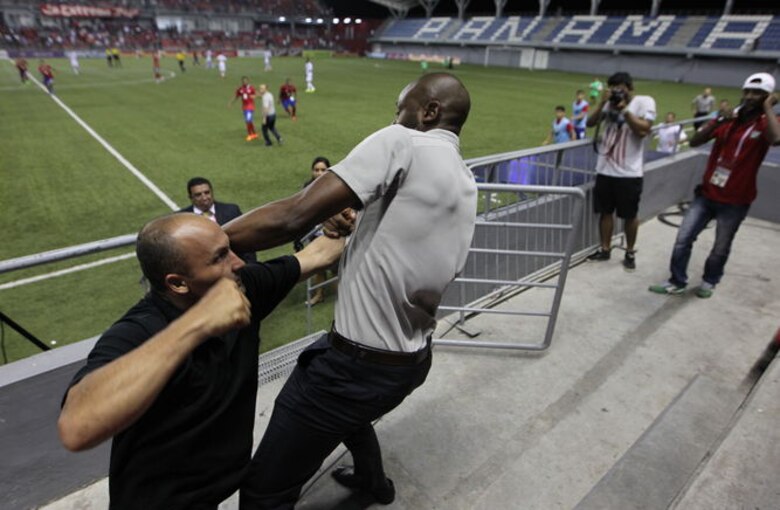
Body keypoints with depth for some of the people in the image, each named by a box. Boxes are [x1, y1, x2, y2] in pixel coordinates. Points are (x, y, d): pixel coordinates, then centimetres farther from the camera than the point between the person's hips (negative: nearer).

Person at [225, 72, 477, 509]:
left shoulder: (402, 143, -15)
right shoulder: (466, 185, 9)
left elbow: (293, 218, -23)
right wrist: (358, 228, 10)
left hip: (357, 366, -9)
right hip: (414, 361, 9)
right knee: (351, 413, 40)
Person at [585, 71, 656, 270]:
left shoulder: (645, 102, -5)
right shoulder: (610, 103, 5)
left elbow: (643, 130, -16)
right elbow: (590, 123, 1)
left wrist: (625, 109, -17)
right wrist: (602, 103, -11)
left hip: (629, 172, -3)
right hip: (605, 169, 4)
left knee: (630, 215, 7)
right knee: (605, 211, 10)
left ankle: (630, 253, 22)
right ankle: (604, 249, 24)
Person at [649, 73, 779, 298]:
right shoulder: (727, 119, 6)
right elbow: (694, 142, -2)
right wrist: (716, 121, -16)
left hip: (735, 201, -3)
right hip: (706, 193, 3)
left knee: (721, 248, 10)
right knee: (683, 239, 0)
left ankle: (709, 281, 33)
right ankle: (677, 282, 15)